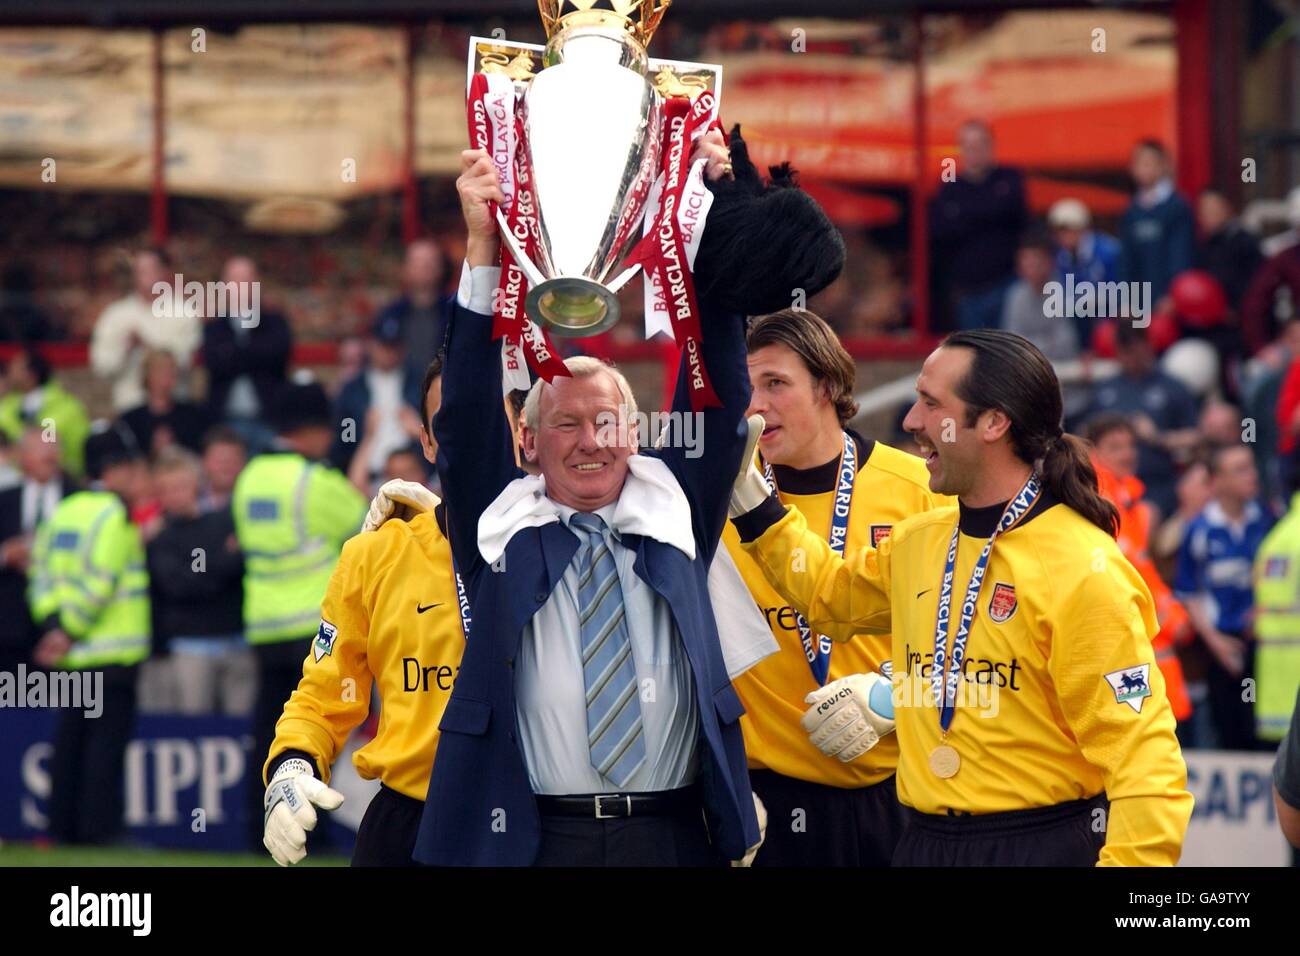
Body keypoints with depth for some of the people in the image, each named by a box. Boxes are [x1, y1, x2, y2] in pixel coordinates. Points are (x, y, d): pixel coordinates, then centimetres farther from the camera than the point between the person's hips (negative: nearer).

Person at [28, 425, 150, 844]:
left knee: (70, 738, 10)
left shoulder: (62, 512, 12)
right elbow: (98, 580, -19)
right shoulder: (114, 515, -12)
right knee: (107, 738, -5)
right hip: (113, 652, -7)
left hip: (71, 653, 7)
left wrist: (53, 625, 0)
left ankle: (63, 826, 11)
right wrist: (69, 630, -11)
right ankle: (99, 827, -8)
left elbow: (42, 573, 7)